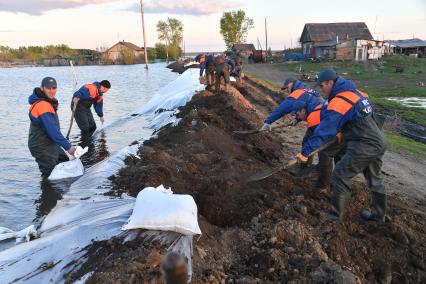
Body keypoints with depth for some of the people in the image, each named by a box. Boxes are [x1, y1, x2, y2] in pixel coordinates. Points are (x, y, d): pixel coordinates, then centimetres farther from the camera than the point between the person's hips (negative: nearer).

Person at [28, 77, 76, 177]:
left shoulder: (48, 102, 7)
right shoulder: (42, 105, -25)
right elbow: (53, 131, -28)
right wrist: (68, 147, -25)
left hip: (51, 144, 10)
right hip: (42, 147, -10)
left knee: (65, 162, 23)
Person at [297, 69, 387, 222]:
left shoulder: (338, 103, -19)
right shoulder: (357, 92, 9)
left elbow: (323, 131, -21)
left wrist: (305, 151, -17)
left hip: (364, 147, -9)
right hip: (380, 142, 9)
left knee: (340, 176, 1)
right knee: (375, 180, 22)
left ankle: (335, 214, 12)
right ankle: (379, 214, 39)